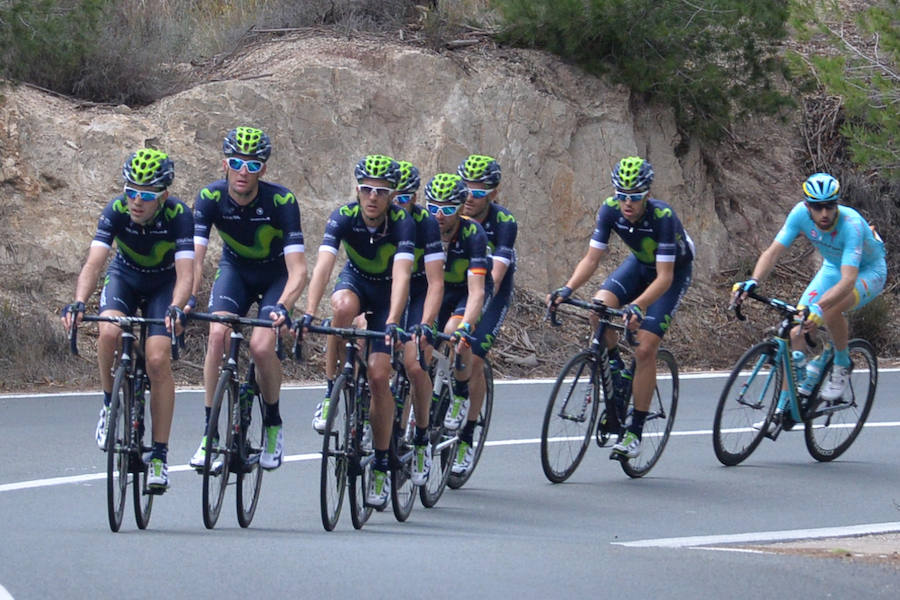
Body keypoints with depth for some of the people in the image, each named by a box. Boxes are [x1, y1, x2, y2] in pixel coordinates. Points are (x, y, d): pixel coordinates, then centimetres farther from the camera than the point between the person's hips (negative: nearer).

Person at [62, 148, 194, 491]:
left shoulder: (178, 215, -29)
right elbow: (94, 262, -34)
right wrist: (79, 302, -52)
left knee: (158, 360, -19)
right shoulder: (116, 211, -25)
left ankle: (159, 456, -11)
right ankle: (110, 404, -4)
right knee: (110, 333, -31)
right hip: (125, 277, 1)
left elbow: (185, 272, -37)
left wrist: (175, 309, -56)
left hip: (164, 285, -1)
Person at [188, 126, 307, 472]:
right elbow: (194, 258, -30)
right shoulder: (210, 198, -23)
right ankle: (209, 432, -15)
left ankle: (273, 425, 3)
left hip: (275, 274, -2)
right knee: (217, 334, -23)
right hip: (235, 270, 2)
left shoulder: (281, 201, -30)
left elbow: (298, 269, -34)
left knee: (261, 346, -23)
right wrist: (187, 300, -49)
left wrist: (282, 307, -52)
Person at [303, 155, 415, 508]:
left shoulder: (402, 223, -28)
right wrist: (309, 313, -50)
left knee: (378, 376, -12)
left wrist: (392, 323, -54)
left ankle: (381, 466, 2)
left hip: (387, 292, -1)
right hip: (355, 281, 1)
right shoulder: (343, 217, -25)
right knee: (343, 307, -37)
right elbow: (323, 265, -36)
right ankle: (330, 393, -20)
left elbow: (401, 276, -39)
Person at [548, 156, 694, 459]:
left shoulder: (663, 217, -36)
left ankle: (634, 433, -8)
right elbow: (592, 258, -19)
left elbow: (665, 277, -37)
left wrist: (637, 306, -53)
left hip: (675, 271, -5)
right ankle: (615, 370, 1)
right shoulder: (610, 209, -23)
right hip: (640, 264, 5)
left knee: (645, 349, -15)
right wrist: (567, 290, -36)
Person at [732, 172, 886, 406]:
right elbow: (773, 252, -23)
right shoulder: (801, 213, -23)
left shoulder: (851, 224, -37)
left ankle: (842, 365, -9)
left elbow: (848, 281, -45)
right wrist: (752, 282, -41)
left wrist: (819, 308, -60)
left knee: (830, 309, -36)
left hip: (868, 273, -5)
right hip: (832, 269, 5)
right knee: (797, 334, -10)